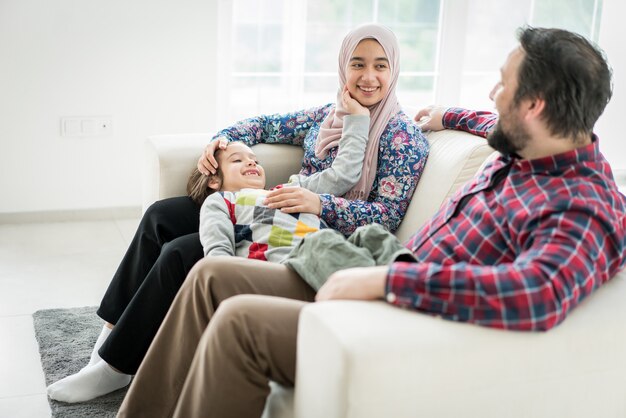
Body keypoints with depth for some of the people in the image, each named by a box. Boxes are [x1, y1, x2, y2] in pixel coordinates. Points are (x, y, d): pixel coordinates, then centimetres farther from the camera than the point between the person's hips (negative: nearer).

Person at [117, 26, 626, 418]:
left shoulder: (583, 211, -22)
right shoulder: (528, 149, 6)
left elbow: (537, 294, -42)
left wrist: (384, 277, -40)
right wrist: (450, 116, 48)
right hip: (395, 295, 10)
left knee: (238, 319, -25)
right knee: (211, 275, 4)